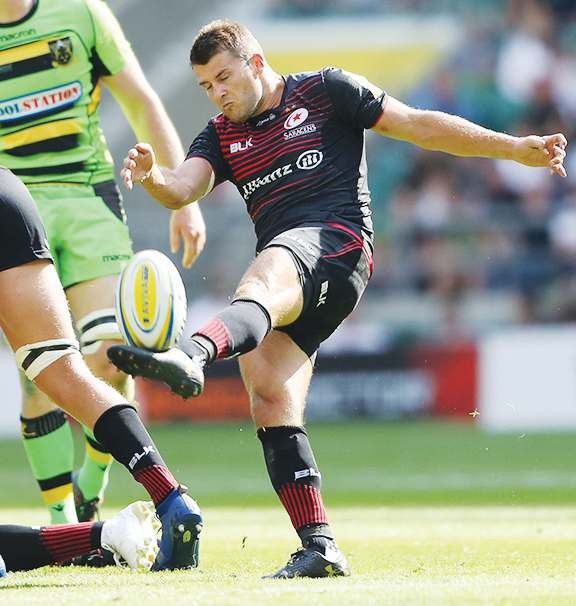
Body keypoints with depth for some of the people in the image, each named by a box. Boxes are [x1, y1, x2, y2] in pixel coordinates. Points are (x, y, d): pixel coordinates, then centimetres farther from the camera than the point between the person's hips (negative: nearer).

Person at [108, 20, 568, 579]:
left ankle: (190, 356, -70)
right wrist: (151, 175, -18)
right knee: (270, 399, -10)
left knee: (259, 284, -38)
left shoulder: (325, 91, 12)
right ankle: (318, 547, -12)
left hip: (335, 243, -7)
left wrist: (513, 148, 5)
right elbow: (183, 188, 6)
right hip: (279, 268, 7)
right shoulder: (222, 135, 24)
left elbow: (418, 125, 11)